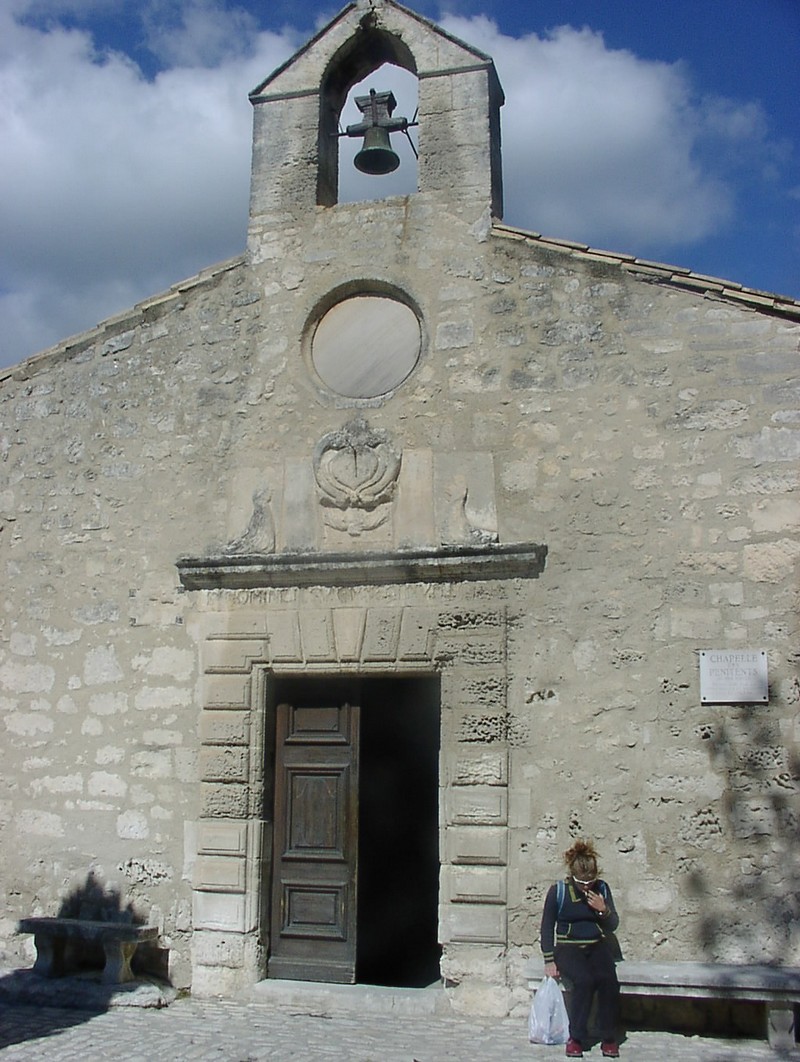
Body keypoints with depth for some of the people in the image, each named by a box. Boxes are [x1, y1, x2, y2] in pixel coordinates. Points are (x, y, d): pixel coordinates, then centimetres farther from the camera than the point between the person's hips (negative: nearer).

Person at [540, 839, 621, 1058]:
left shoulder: (602, 889, 4)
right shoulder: (558, 891, -4)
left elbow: (612, 926, 8)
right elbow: (547, 927, 0)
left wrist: (603, 909, -12)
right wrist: (549, 961, -6)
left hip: (597, 947, 3)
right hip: (568, 948, -3)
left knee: (608, 980, -28)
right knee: (584, 980, -32)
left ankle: (608, 1039, -13)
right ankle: (576, 1038, -19)